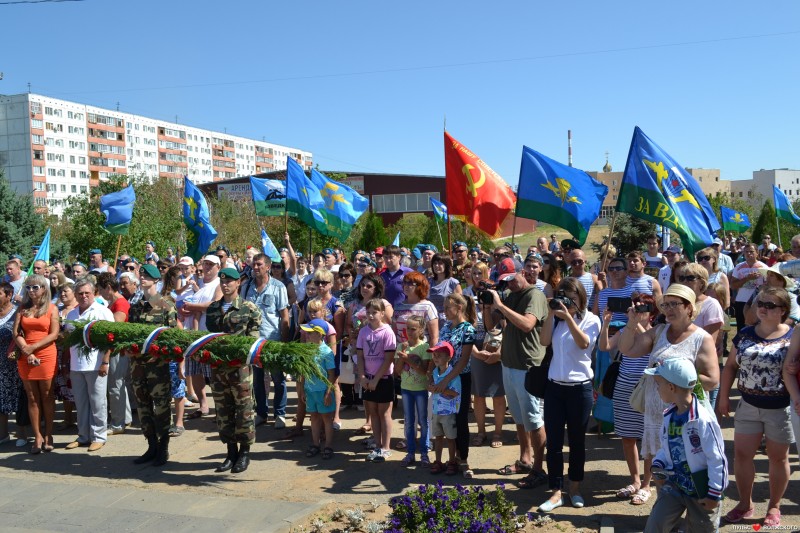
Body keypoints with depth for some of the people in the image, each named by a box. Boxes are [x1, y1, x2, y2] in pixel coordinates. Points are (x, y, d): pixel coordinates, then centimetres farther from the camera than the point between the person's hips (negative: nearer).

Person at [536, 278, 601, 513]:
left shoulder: (591, 319, -3)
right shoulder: (557, 318, 7)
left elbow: (584, 343, -20)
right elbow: (545, 341, -7)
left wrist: (568, 317, -24)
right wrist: (552, 314, -11)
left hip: (580, 387, -3)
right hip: (554, 386, 3)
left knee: (577, 440, 10)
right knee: (553, 441, 2)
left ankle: (575, 487, 27)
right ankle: (556, 492, 11)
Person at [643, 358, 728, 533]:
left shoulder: (703, 420, -25)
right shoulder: (668, 417, -2)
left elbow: (717, 459, -20)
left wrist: (714, 494, -15)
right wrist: (658, 466, -6)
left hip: (701, 490, -6)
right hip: (674, 484, 6)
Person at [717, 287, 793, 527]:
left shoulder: (792, 338, -10)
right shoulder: (745, 334, 2)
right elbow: (730, 366, 8)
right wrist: (723, 397, 5)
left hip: (780, 409, -3)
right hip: (748, 405, 4)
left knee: (778, 457, 12)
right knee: (741, 454, 7)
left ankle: (774, 507, 29)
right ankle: (745, 504, 25)